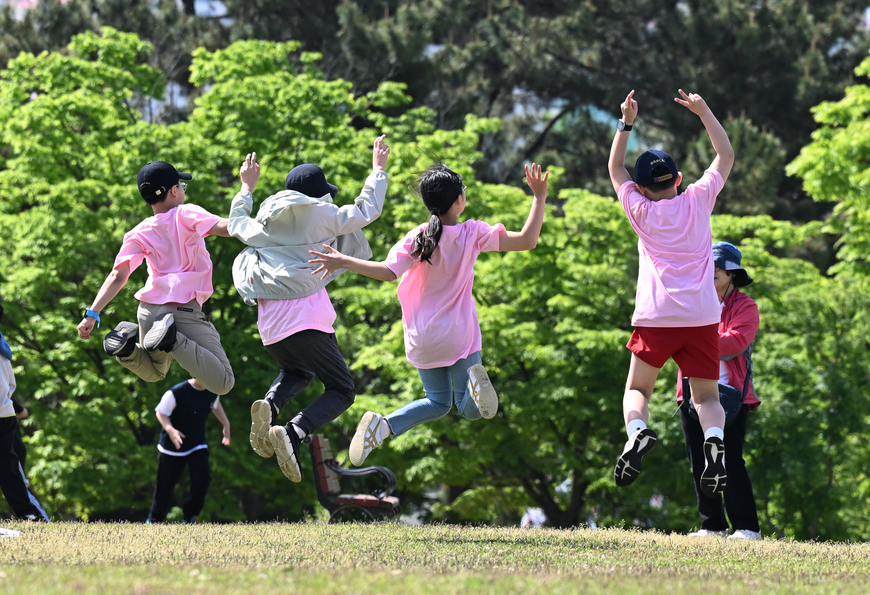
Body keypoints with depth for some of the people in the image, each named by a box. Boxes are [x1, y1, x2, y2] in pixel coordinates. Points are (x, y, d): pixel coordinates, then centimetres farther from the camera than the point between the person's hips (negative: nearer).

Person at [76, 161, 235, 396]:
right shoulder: (186, 214, -1)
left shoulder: (139, 234, 10)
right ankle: (172, 340, -27)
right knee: (223, 383, -9)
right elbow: (225, 227, -18)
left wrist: (92, 314, -4)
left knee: (153, 373, 32)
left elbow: (118, 276, -1)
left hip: (149, 310, 5)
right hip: (185, 311, -5)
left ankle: (128, 346, -3)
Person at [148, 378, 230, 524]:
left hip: (197, 446, 3)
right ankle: (154, 520, 26)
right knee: (165, 486, 5)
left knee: (202, 478, -18)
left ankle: (190, 516, 0)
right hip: (172, 448, -3)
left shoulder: (212, 392, -4)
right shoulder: (177, 392, -22)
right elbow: (161, 412, -16)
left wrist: (226, 424, 17)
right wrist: (170, 430, -34)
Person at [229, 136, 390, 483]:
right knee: (341, 391, 5)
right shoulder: (323, 217, 4)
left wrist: (247, 188, 51)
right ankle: (293, 433, -24)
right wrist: (379, 169, 28)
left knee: (296, 372, 33)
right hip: (307, 316, -5)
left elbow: (235, 224, 38)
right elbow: (368, 209, 14)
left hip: (269, 323, 5)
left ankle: (269, 405, -4)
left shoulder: (263, 223, 16)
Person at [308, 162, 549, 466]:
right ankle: (474, 379, -30)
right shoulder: (473, 234, -11)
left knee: (438, 403, 19)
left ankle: (383, 425, -9)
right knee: (470, 410, 8)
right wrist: (539, 198, -5)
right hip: (460, 335, -2)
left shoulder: (416, 239, -11)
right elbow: (527, 240, -12)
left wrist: (344, 261, -20)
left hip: (422, 338, 2)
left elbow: (388, 272, -24)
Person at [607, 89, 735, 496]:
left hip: (656, 318, -1)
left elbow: (614, 169, 26)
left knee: (637, 389, 10)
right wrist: (703, 112, 28)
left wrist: (626, 124, 29)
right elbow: (726, 155, 23)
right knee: (707, 396, 5)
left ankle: (637, 432, -22)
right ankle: (714, 441, -26)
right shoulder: (698, 201, 9)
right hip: (702, 317, 1)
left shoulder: (641, 211, 9)